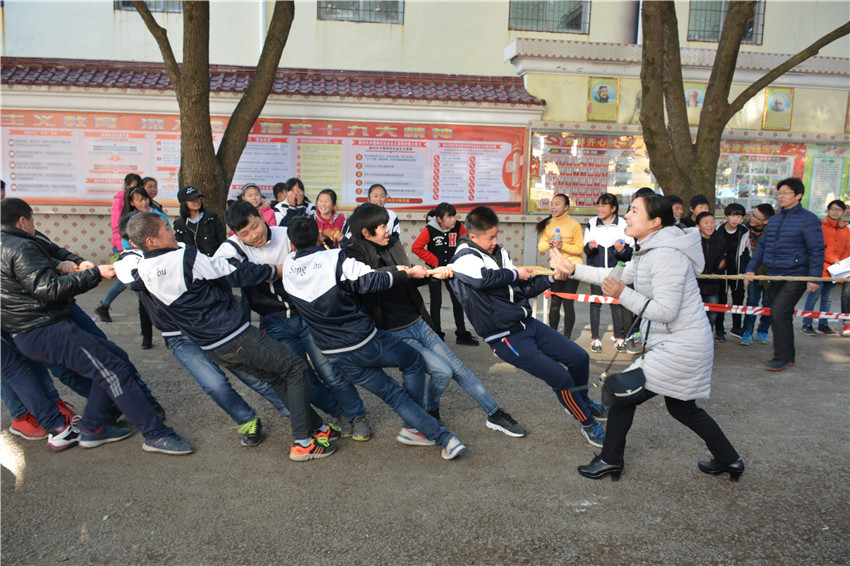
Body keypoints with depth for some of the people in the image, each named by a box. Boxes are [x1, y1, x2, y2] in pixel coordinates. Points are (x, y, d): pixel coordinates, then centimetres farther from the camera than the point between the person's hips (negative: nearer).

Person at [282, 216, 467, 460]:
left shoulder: (288, 268, 0)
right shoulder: (334, 258, -14)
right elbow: (370, 281, -18)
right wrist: (408, 273, -6)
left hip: (335, 354, 5)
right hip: (365, 341, -5)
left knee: (392, 393, 12)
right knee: (414, 362, 20)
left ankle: (439, 434, 8)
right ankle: (412, 429, 22)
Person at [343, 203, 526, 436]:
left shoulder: (393, 244, 8)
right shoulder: (355, 252, -12)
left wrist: (434, 273, 0)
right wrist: (396, 272, -32)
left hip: (417, 323, 7)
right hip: (394, 333, -6)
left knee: (457, 367, 8)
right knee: (442, 371, -14)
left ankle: (495, 415, 20)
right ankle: (431, 413, 17)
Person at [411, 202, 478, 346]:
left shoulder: (458, 227, -14)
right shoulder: (430, 230, -22)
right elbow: (416, 247, -19)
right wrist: (434, 261, -15)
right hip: (435, 270, -3)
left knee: (458, 300, 7)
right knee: (436, 302, 6)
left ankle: (462, 334, 19)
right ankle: (437, 334, 18)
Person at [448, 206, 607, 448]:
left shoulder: (499, 252, 10)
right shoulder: (463, 259, -13)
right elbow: (484, 278, -36)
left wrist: (552, 277, 3)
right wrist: (515, 273, -19)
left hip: (528, 324, 8)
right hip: (505, 337, -8)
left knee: (580, 357, 8)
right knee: (560, 377, -11)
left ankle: (580, 401, 37)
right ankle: (589, 425, 13)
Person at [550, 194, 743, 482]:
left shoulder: (666, 256, -24)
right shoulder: (650, 250, 8)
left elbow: (665, 311, -26)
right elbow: (619, 275, 17)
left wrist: (622, 294, -25)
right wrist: (573, 270, 13)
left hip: (679, 347, -10)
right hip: (677, 344, 10)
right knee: (682, 408, 23)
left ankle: (610, 461, 14)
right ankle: (729, 460, 37)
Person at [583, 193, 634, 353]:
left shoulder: (623, 224, -1)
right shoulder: (591, 223, 4)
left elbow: (630, 251, 2)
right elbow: (586, 249, 8)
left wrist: (622, 250, -19)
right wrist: (590, 246, -14)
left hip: (616, 270, -1)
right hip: (596, 268, 1)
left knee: (616, 303, 2)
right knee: (595, 303, 3)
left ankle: (619, 338, 13)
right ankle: (595, 338, 10)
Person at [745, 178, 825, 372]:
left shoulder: (808, 219, -7)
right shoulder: (774, 219, 13)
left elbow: (816, 250, -10)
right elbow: (762, 245, 17)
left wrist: (814, 277, -16)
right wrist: (751, 268, 7)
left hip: (796, 277, -7)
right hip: (775, 277, 7)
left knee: (778, 313, -16)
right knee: (783, 316, 13)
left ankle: (781, 358, -6)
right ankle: (789, 356, 25)